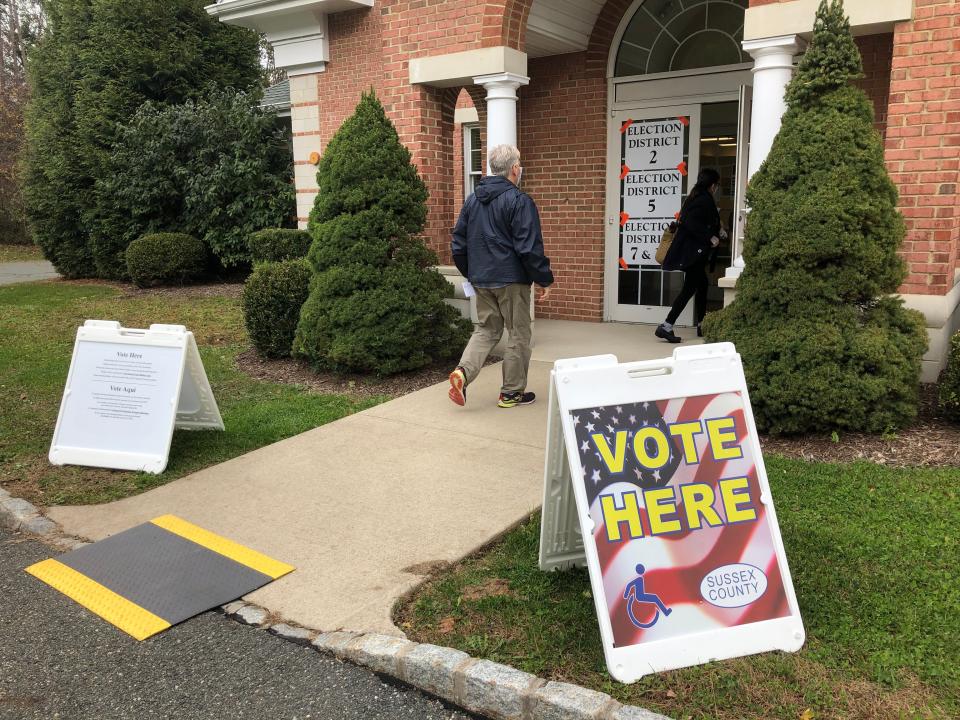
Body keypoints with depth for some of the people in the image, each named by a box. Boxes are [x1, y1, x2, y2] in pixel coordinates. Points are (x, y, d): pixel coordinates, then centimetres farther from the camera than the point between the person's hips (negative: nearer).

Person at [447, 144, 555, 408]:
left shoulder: (472, 200, 8)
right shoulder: (519, 201, -13)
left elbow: (458, 245, 12)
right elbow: (529, 248, -17)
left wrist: (471, 273, 22)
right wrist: (545, 280, -8)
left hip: (481, 280, 6)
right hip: (511, 280, -6)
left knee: (486, 329, 17)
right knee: (519, 334, 7)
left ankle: (463, 372, -5)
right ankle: (512, 392, 15)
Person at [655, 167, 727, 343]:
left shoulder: (696, 197, 15)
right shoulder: (705, 200, -14)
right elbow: (692, 223, -25)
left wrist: (717, 231, 27)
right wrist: (710, 237, -20)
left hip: (690, 250, 10)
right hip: (693, 251, -10)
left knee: (702, 284, 18)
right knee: (690, 288, -8)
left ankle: (702, 326, 25)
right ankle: (666, 326, -13)